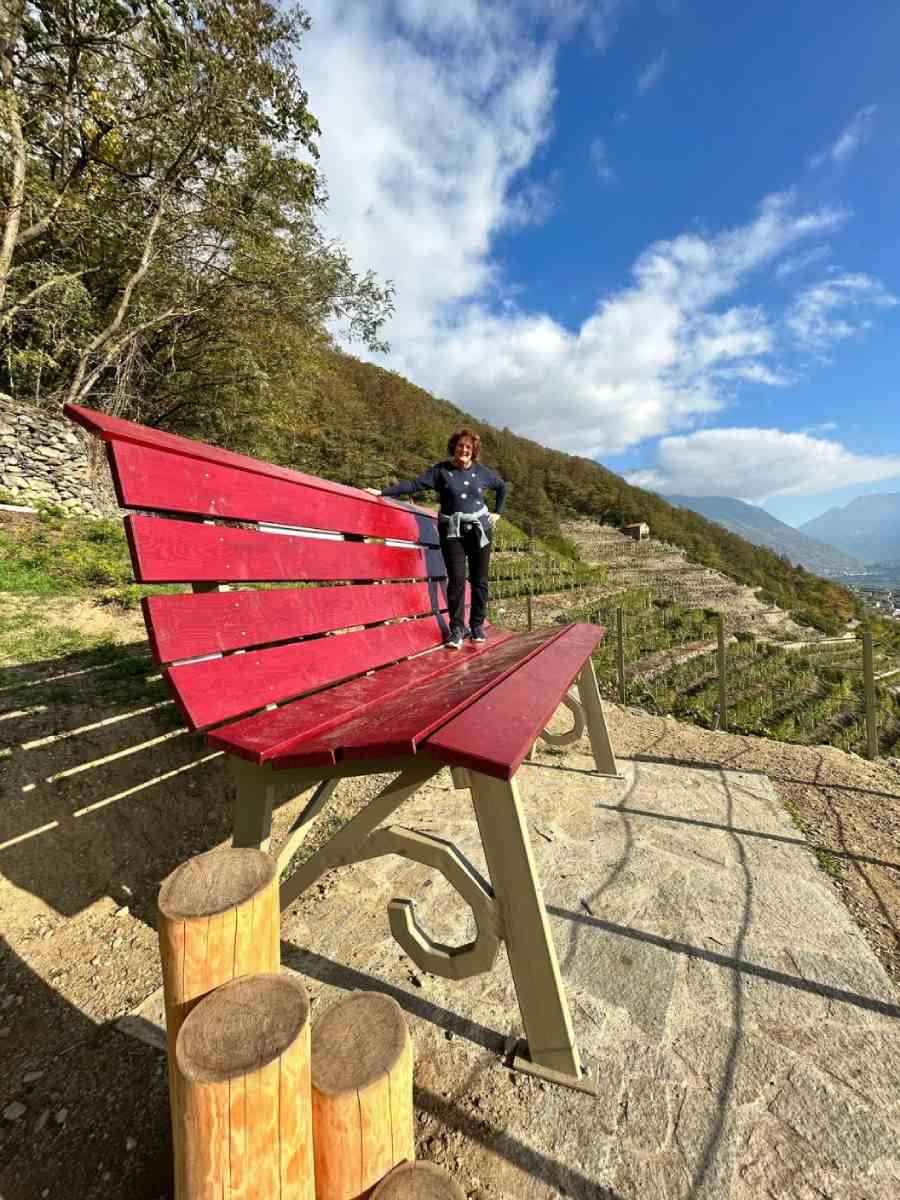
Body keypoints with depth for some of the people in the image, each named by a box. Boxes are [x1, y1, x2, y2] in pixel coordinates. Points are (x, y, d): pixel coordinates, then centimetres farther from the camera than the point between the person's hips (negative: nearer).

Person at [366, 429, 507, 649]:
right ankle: (457, 628, 1)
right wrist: (383, 491, -17)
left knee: (479, 580, 5)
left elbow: (502, 487, 23)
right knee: (456, 580, -10)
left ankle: (477, 625, 18)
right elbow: (413, 484, -8)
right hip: (452, 531, -2)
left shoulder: (482, 472, 6)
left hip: (480, 529, 2)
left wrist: (497, 512, 15)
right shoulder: (441, 470, 0)